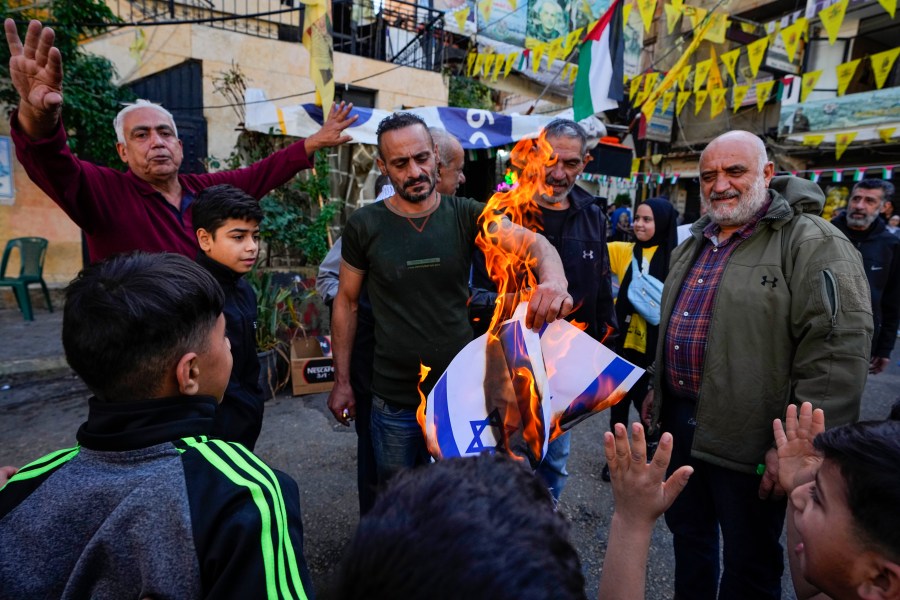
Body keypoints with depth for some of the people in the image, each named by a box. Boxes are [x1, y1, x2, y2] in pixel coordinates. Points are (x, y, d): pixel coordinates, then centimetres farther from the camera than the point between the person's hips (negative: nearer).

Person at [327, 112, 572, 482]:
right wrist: (342, 380, 1)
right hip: (394, 400, -1)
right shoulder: (365, 225, -6)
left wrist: (553, 277, -43)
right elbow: (347, 301, 1)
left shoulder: (466, 215, -5)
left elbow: (531, 242, -20)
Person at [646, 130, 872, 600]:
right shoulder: (696, 245, 12)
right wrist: (658, 386, 21)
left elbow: (836, 355, -19)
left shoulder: (812, 243, -13)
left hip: (747, 439, -7)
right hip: (679, 420, 7)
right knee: (687, 534, 23)